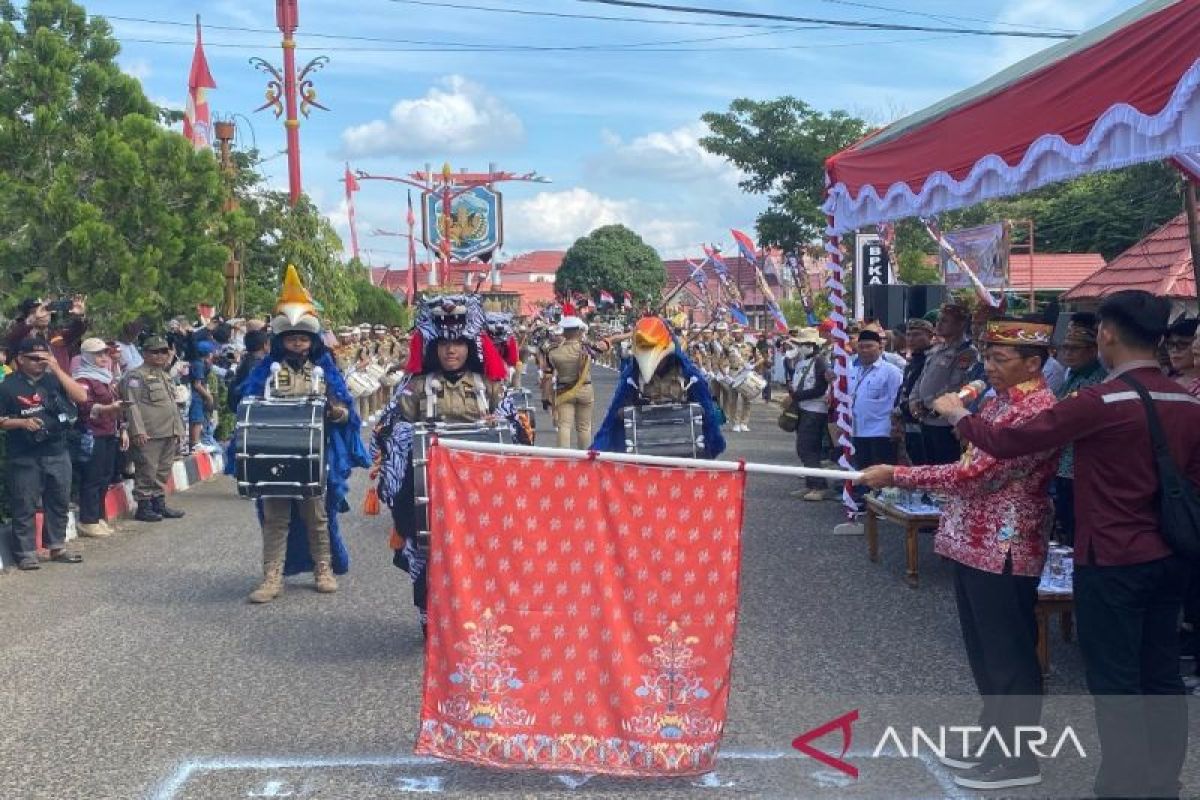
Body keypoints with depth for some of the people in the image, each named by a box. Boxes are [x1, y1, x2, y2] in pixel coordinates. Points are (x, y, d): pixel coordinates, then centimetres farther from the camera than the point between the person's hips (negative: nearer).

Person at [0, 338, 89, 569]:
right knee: (25, 506, 0)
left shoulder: (54, 379, 7)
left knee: (59, 501, 11)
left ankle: (57, 546, 22)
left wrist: (57, 369, -10)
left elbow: (81, 397, -7)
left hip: (57, 453, 4)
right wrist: (22, 422, -19)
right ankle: (26, 553, 7)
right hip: (24, 457, -4)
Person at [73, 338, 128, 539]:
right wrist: (108, 408, -37)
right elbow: (86, 407, -22)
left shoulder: (107, 377, 20)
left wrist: (123, 429, 22)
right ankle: (88, 522, -3)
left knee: (105, 477, 11)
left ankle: (99, 518, 18)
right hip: (93, 435, -9)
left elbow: (117, 405, 26)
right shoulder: (83, 380, -9)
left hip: (110, 435, 9)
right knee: (92, 478, -7)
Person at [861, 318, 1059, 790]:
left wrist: (897, 476, -22)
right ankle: (994, 738, 32)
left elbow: (976, 473, -25)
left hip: (1003, 550, -10)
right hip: (974, 543, 10)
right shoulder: (999, 401, 12)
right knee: (983, 650, 18)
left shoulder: (1037, 412, -20)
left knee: (1008, 655, 2)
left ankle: (1017, 757, 15)